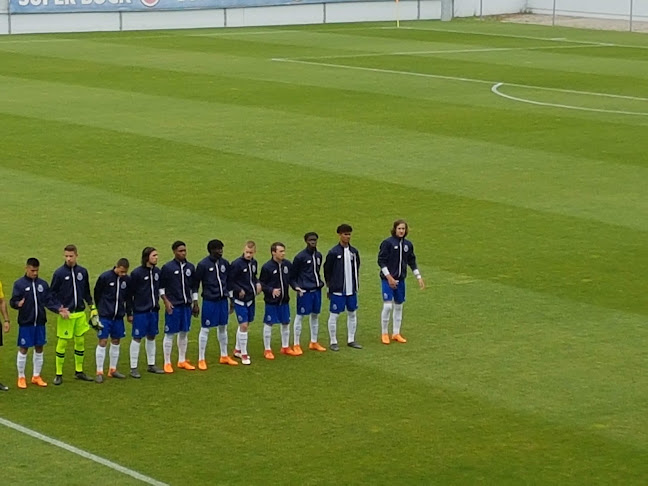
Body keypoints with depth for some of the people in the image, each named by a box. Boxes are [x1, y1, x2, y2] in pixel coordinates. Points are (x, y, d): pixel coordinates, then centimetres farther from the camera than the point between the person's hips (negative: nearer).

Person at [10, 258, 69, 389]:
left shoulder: (43, 284, 6)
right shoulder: (19, 284, -7)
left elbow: (50, 300, 8)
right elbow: (13, 302, -12)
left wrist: (59, 309, -7)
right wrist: (18, 304, -33)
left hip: (40, 322, 4)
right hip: (25, 323, -4)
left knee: (39, 349, 10)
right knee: (23, 349, 2)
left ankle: (36, 376, 23)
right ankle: (21, 377, 13)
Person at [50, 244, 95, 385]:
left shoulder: (82, 272, 4)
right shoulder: (59, 273, -8)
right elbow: (52, 294, -4)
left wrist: (92, 307, 11)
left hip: (80, 313, 4)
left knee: (80, 341, 10)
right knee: (62, 343, -1)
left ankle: (79, 371, 23)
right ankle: (59, 374, 7)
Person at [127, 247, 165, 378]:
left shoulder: (157, 272, 4)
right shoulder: (136, 273, -11)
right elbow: (130, 294, -8)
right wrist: (129, 313, -9)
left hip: (153, 310, 6)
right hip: (140, 311, -6)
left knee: (151, 337, 14)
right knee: (137, 338, -1)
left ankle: (151, 365, 25)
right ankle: (133, 368, 4)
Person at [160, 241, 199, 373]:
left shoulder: (190, 267, 7)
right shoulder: (167, 267, -7)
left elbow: (194, 287, 15)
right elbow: (161, 287, -3)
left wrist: (195, 304, 13)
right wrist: (166, 301, -11)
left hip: (186, 305, 5)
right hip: (173, 306, -5)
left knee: (184, 333, 12)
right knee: (169, 334, -1)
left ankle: (182, 360, 23)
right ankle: (167, 363, 6)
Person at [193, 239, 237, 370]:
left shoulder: (225, 263, 5)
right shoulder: (203, 265, -10)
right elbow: (195, 283, -7)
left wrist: (230, 298, 15)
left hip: (223, 300, 5)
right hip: (209, 300, -5)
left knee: (223, 327, 14)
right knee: (205, 329, -1)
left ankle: (224, 356, 27)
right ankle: (201, 359, 6)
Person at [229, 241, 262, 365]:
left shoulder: (253, 263, 4)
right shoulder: (237, 264, -17)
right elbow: (229, 281, -13)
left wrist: (257, 283, 0)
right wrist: (239, 290, -20)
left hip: (250, 299, 7)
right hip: (240, 299, -7)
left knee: (245, 324, 16)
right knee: (243, 325, -8)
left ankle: (237, 350, 32)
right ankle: (243, 354, 3)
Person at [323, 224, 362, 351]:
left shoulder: (354, 251, 5)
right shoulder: (333, 252, -10)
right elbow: (327, 270, -4)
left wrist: (355, 282, 12)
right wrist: (330, 286, -1)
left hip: (351, 289, 6)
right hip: (338, 290, -6)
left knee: (352, 313, 11)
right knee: (334, 315, -1)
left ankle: (351, 340, 23)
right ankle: (333, 342, 8)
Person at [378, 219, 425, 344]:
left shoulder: (408, 244, 6)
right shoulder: (388, 243, -11)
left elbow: (412, 262, 16)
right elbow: (381, 261, -12)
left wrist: (419, 277, 14)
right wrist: (389, 277, -17)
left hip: (400, 279, 5)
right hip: (388, 279, -5)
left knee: (398, 306, 10)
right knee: (387, 306, -9)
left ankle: (396, 333, 20)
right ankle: (384, 334, 4)